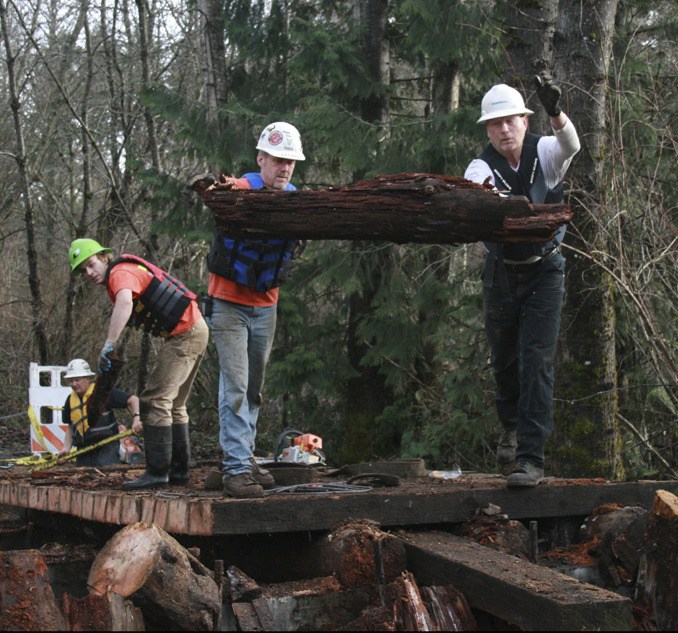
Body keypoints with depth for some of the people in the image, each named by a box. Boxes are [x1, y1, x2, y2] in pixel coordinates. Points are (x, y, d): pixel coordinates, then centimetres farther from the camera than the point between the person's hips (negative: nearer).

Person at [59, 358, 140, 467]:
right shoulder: (71, 400, 12)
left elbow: (132, 399, -7)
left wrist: (136, 419, -22)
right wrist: (66, 448, 9)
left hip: (106, 447, -6)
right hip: (83, 449, 6)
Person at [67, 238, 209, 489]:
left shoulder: (121, 273, -16)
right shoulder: (118, 279, 16)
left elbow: (125, 303, -37)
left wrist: (109, 344, -42)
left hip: (185, 334, -11)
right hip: (194, 330, 11)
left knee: (155, 400, -12)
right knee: (173, 405, 15)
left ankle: (157, 471, -12)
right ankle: (178, 471, 19)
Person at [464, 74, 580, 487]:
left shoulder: (545, 153, -7)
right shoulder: (482, 168, -8)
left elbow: (571, 144, -30)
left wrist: (555, 112, -51)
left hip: (544, 272, -2)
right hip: (501, 273, 2)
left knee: (537, 361, -10)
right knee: (504, 361, 13)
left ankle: (532, 458, -10)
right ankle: (512, 426, 42)